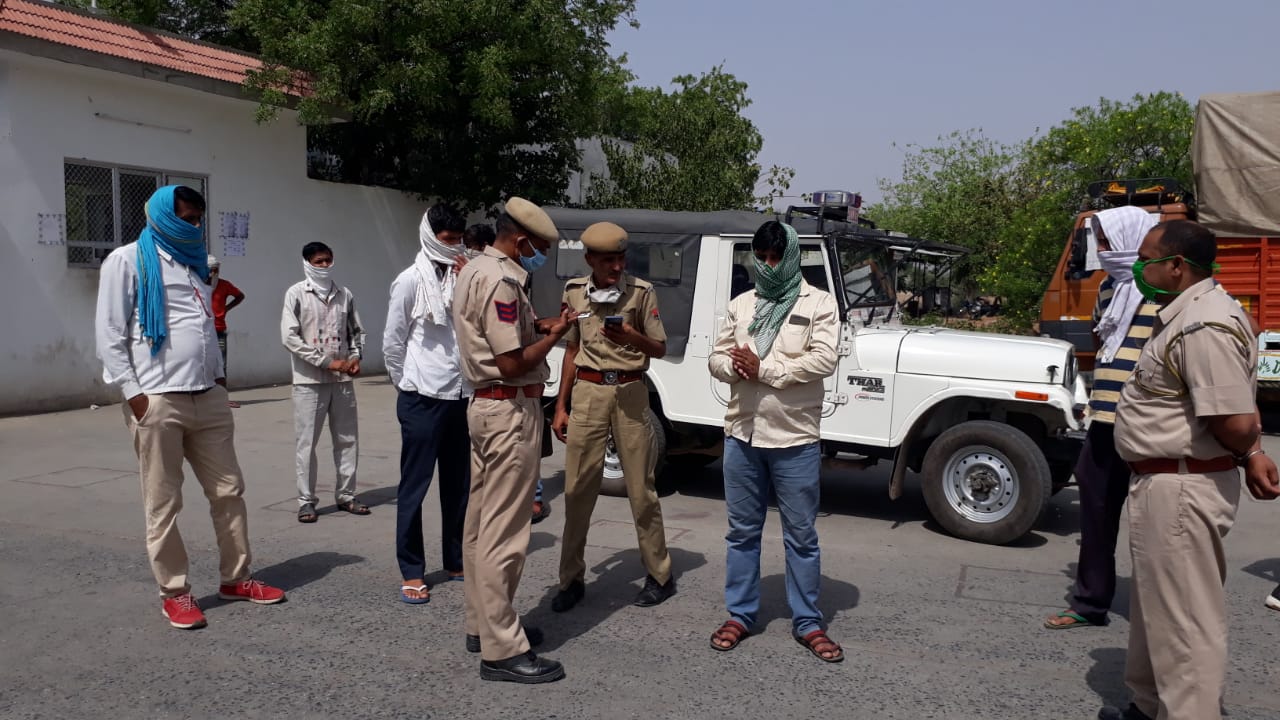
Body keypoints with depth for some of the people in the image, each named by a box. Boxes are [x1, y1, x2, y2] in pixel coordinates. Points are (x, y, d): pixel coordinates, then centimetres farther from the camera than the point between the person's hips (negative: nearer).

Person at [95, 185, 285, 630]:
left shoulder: (194, 262, 20)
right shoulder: (128, 261, -1)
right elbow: (109, 334, -6)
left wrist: (219, 376, 14)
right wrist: (133, 393, -12)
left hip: (208, 398, 7)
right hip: (157, 401, -6)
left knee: (228, 491, 8)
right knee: (163, 504, 1)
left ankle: (235, 579, 20)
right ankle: (174, 592, 13)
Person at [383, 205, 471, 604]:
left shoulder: (463, 277, 7)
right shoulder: (411, 280, -7)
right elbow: (392, 342, -2)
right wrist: (407, 385, 4)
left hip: (461, 397, 5)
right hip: (422, 398, -5)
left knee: (459, 485, 14)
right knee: (414, 486, 3)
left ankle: (456, 561, 27)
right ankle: (411, 572, 12)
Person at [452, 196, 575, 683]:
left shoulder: (473, 270, 13)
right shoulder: (501, 282, -19)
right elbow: (512, 364, -21)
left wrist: (537, 327, 11)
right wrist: (553, 336, -7)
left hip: (484, 405, 11)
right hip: (511, 411, -11)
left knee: (481, 521, 16)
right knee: (504, 531, -6)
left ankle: (482, 624, 28)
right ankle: (502, 650, 0)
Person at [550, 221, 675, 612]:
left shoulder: (641, 292, -3)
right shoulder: (575, 292, 6)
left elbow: (659, 349, 0)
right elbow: (572, 351, 12)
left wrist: (631, 337, -22)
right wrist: (561, 406, 10)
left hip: (629, 393, -2)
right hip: (588, 392, 3)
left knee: (641, 489, 3)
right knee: (578, 490, 4)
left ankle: (659, 575, 17)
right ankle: (572, 579, 14)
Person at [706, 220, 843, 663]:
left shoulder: (818, 304, -2)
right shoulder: (740, 305, 10)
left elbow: (824, 360, -14)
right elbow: (717, 358, 10)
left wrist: (764, 369, -16)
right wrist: (735, 367, -13)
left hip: (794, 438, -4)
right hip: (741, 433, 4)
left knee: (801, 536, 6)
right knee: (742, 531, 12)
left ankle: (808, 623, 18)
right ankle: (740, 615, 24)